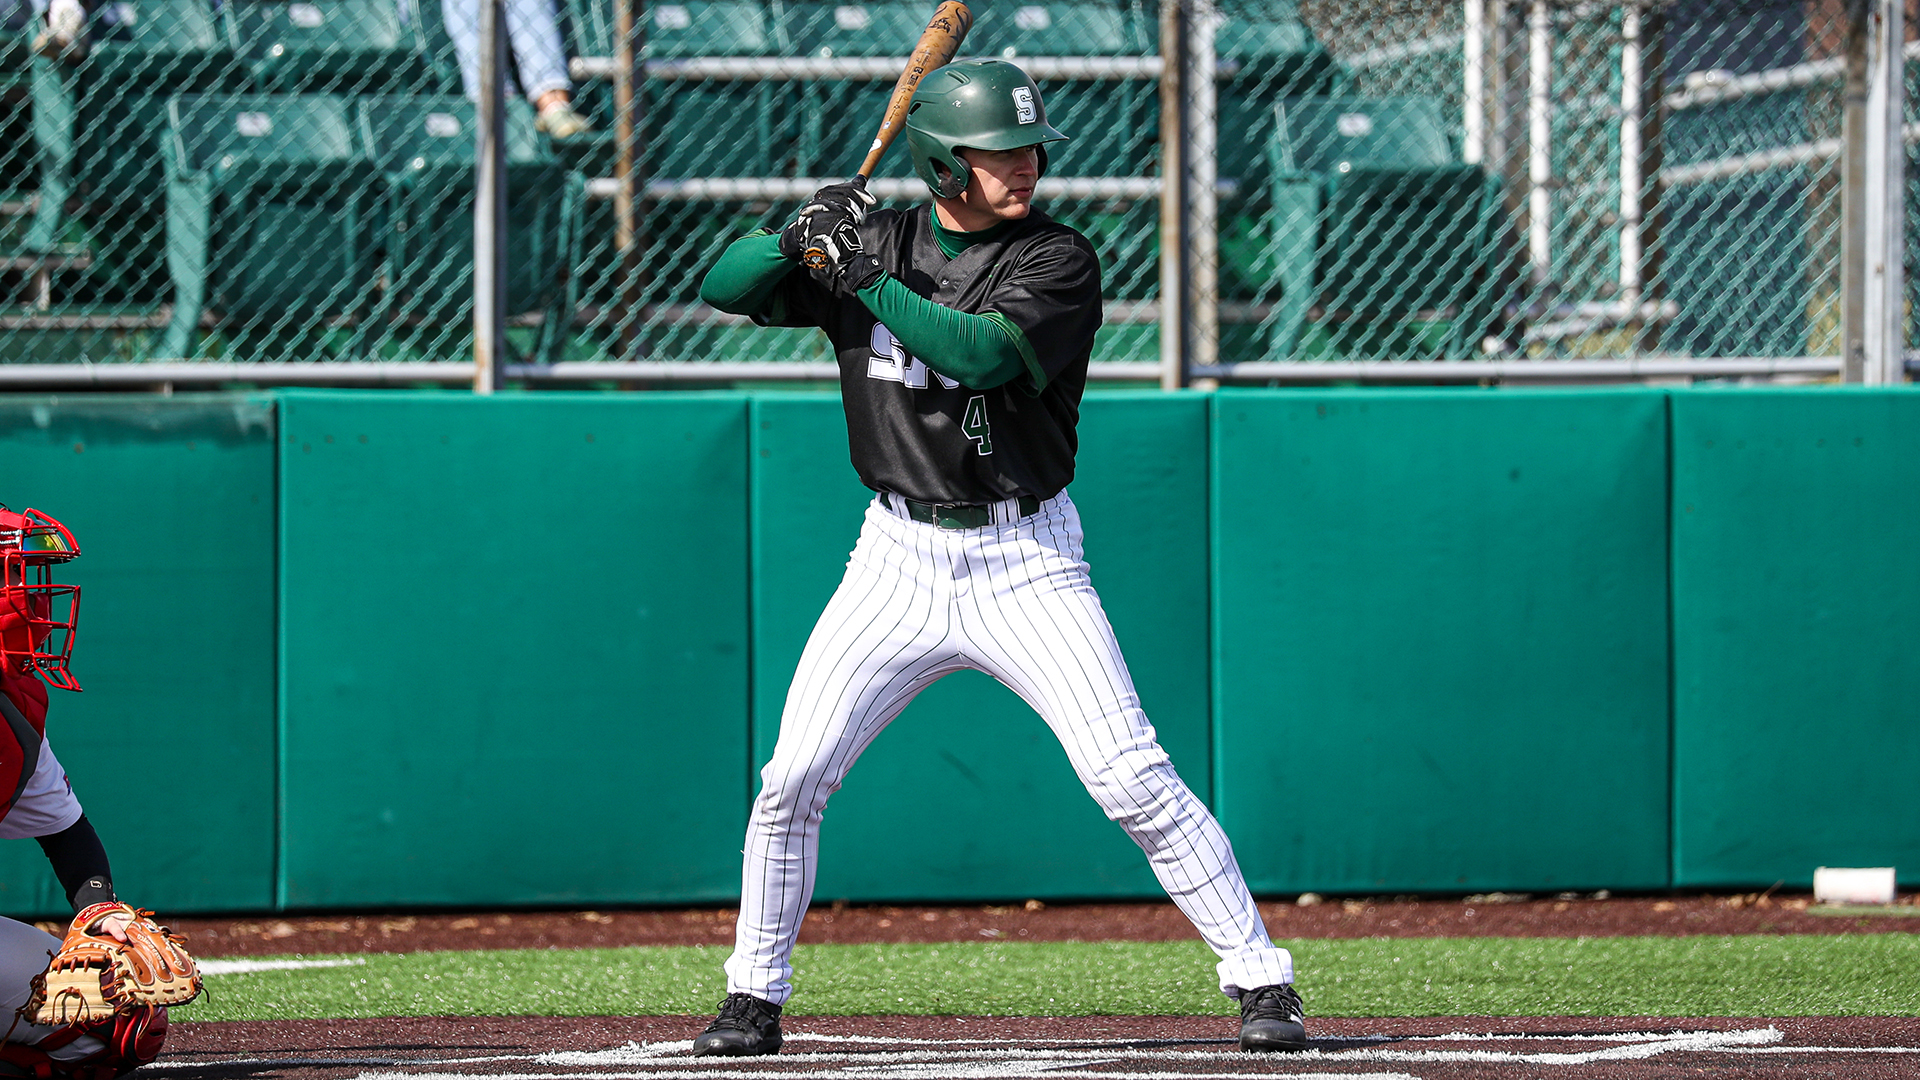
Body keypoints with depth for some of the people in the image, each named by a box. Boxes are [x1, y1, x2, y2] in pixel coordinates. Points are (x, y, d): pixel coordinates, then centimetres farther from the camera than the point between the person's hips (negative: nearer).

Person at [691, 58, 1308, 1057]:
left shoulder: (1059, 260, -8)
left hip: (1023, 559, -3)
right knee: (792, 780, -3)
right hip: (899, 557, 3)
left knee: (1132, 780, -12)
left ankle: (1259, 978, -5)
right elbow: (723, 287, 0)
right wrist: (799, 237, -19)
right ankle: (755, 997, 13)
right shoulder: (877, 240, 3)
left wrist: (868, 279, -28)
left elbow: (983, 352, -25)